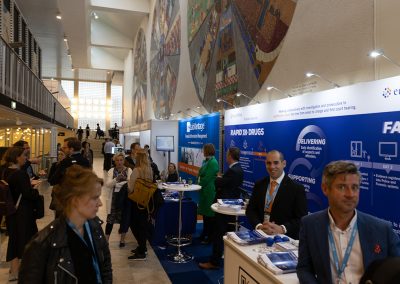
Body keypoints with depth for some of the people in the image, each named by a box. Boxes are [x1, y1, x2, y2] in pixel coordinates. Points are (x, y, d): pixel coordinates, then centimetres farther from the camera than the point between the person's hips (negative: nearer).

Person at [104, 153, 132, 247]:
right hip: (114, 198, 0)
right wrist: (116, 179, -26)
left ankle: (122, 239, 26)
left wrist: (125, 179, -28)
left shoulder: (129, 170, -1)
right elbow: (108, 185, -11)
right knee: (110, 219, 0)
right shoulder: (111, 171, 1)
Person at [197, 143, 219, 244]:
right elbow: (200, 174, 15)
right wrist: (198, 183, 2)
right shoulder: (206, 161, 11)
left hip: (209, 191, -9)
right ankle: (205, 234, 29)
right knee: (204, 213, 16)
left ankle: (209, 237, 12)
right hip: (204, 191, 9)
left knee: (209, 214, 1)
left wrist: (199, 185, -8)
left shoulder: (213, 162, -17)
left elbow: (207, 178, -19)